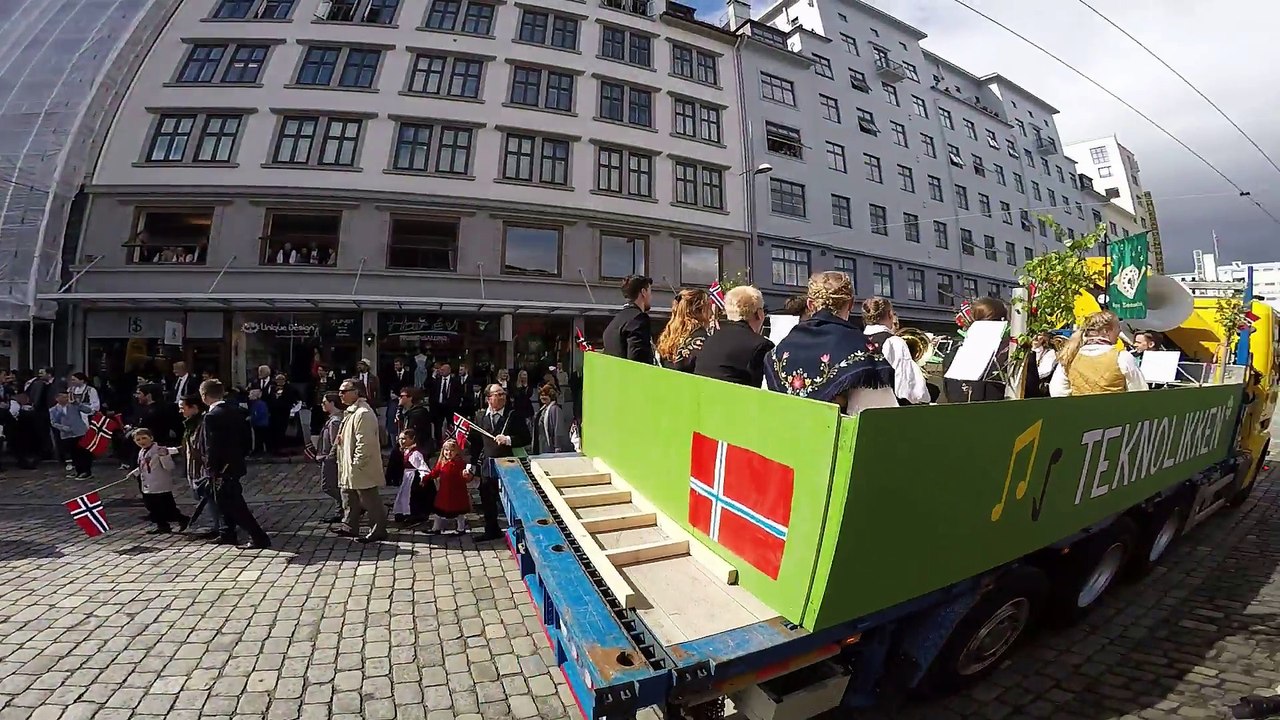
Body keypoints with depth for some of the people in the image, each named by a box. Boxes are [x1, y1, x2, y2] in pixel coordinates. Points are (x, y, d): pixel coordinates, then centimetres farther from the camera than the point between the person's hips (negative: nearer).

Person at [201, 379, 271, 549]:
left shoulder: (211, 416, -19)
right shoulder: (235, 411, 5)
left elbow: (212, 446, -20)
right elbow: (245, 438, 9)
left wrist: (210, 468, -11)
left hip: (222, 468, -9)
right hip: (236, 464, 9)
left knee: (234, 504, -4)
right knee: (225, 501, 23)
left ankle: (259, 538, -7)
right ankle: (228, 534, 35)